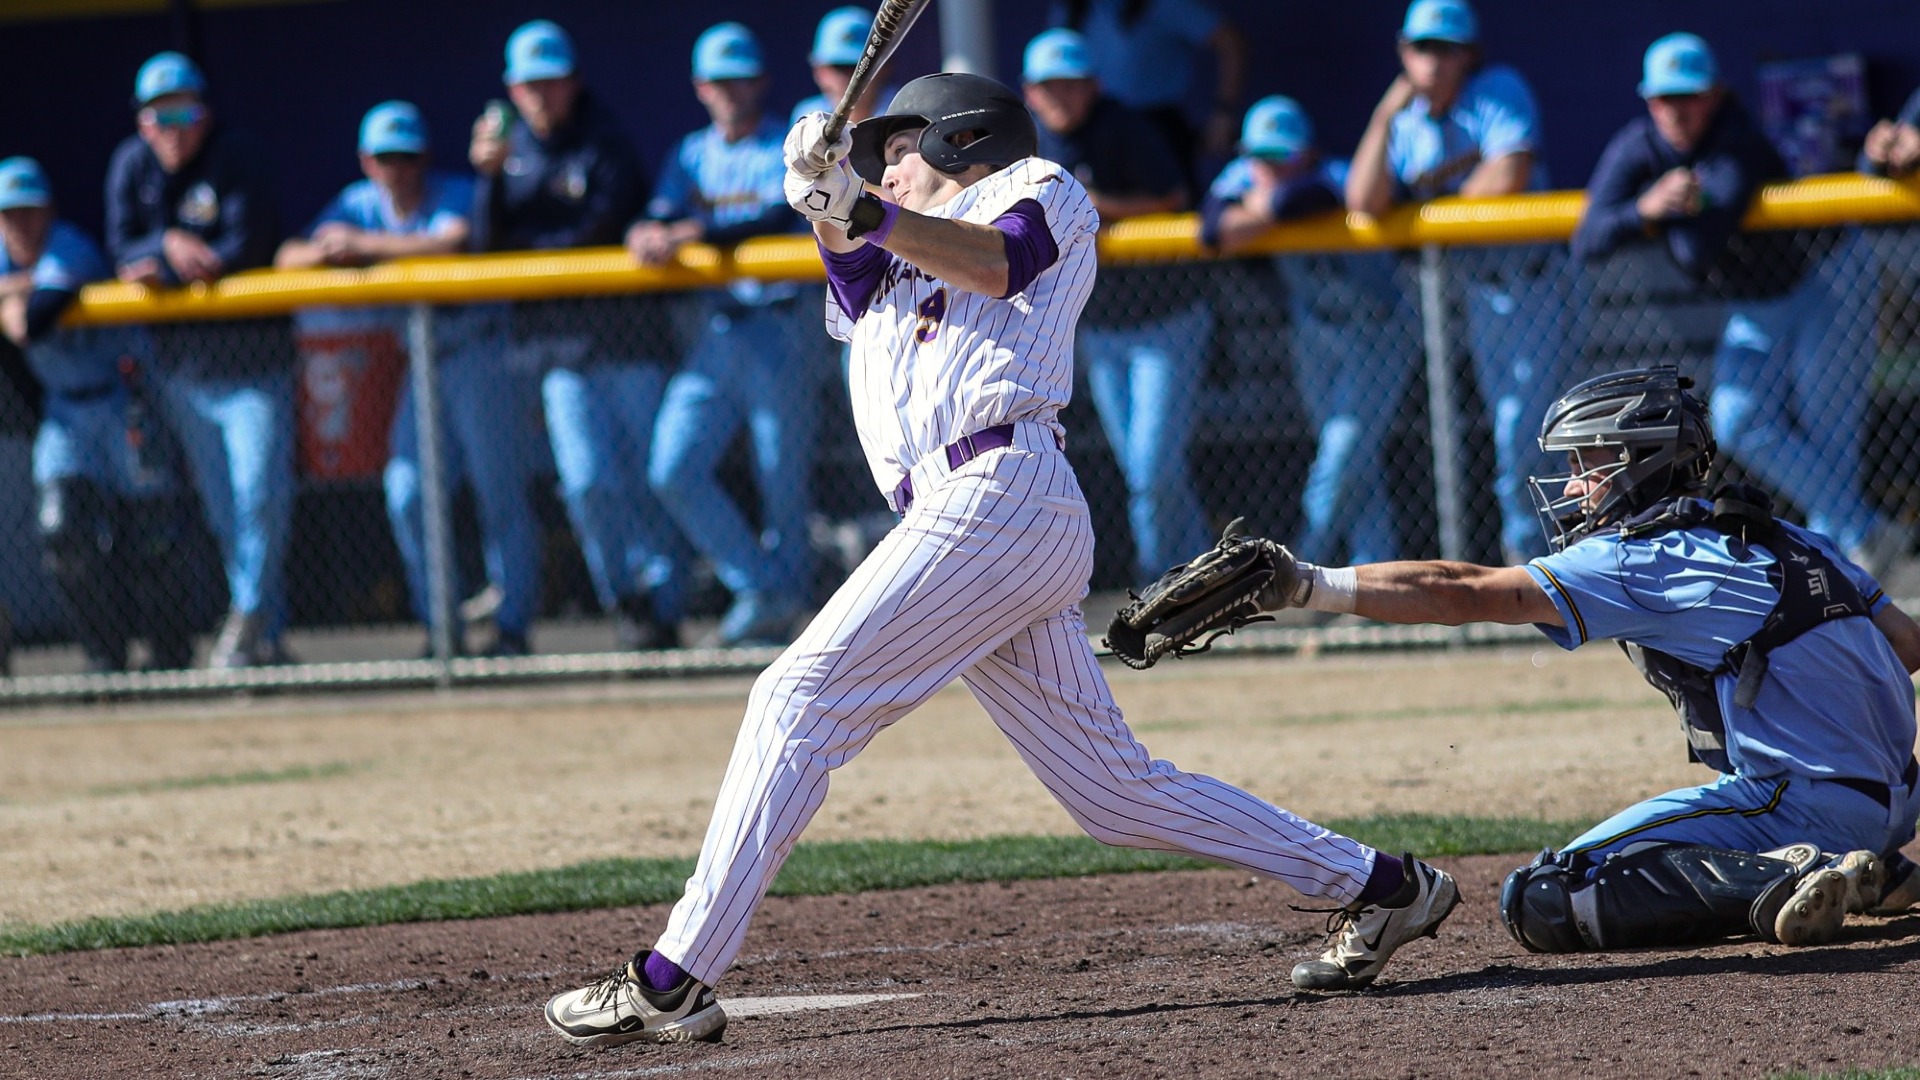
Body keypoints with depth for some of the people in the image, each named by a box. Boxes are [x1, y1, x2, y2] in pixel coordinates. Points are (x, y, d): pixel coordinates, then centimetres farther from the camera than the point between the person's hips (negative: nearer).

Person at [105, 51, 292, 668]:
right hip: (180, 359, 5)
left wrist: (168, 274, -21)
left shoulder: (235, 159, -12)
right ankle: (266, 634, 17)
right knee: (222, 507, 9)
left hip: (250, 356, -5)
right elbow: (123, 249, -1)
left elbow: (247, 247, -20)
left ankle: (248, 623, -1)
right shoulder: (131, 167, 2)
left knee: (260, 493, -13)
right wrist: (167, 244, -21)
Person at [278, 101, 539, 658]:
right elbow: (288, 258, 1)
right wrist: (327, 249, -23)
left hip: (479, 355, -6)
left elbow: (449, 244, -33)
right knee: (407, 492, 0)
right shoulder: (359, 204, 6)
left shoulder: (455, 195, -12)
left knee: (500, 492, -7)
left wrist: (363, 244, -26)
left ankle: (514, 627, -1)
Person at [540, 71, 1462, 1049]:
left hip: (996, 491, -9)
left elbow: (997, 261, -11)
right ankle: (1379, 885, 12)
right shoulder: (910, 249, 33)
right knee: (1116, 790, 6)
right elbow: (858, 282, 10)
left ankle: (675, 979, -17)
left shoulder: (1043, 191, 12)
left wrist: (864, 209, -23)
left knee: (799, 700, -13)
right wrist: (830, 206, -9)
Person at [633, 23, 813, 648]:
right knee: (674, 470, -6)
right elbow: (659, 219, 6)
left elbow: (780, 215, -19)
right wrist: (650, 233, -19)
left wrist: (690, 234, -28)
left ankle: (781, 604, 10)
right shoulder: (692, 155, 16)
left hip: (780, 332, -5)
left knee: (783, 484, -3)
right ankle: (762, 590, 2)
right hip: (715, 334, 5)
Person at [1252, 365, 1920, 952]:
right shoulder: (1784, 536, 16)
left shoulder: (1642, 560, -7)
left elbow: (1464, 594, -12)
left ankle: (1781, 884, -20)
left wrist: (1309, 585, -13)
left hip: (1803, 804, -9)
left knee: (1542, 902, -12)